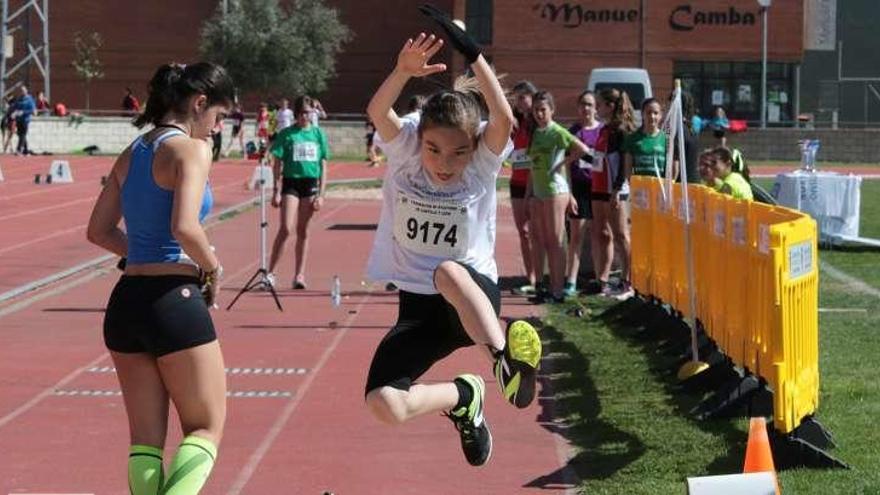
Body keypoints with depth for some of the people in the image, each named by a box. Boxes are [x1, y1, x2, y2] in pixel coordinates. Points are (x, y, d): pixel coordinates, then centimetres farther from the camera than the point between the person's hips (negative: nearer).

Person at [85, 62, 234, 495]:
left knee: (145, 439, 10)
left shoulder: (131, 154, 14)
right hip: (175, 301, -7)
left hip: (126, 301, 7)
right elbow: (184, 227, -23)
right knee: (207, 428, 4)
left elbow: (99, 231, 17)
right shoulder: (190, 149, -10)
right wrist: (213, 269, -6)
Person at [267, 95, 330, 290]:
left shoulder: (318, 134, 6)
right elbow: (278, 164, 0)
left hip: (311, 184, 2)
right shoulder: (286, 134, -1)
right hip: (291, 182, -2)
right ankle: (270, 272, -6)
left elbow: (323, 166, 8)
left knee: (303, 231, 7)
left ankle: (299, 275, 13)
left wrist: (321, 194, 2)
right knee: (285, 228, -12)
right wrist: (276, 191, -6)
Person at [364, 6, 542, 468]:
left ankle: (506, 356, -37)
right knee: (383, 404, -16)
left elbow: (504, 119, -29)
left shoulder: (483, 165, -9)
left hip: (475, 296, -4)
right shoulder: (404, 153, -5)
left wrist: (474, 56, -38)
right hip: (419, 306, 4)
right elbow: (377, 112, -25)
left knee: (449, 271, -41)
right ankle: (464, 396, 12)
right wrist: (403, 71, -45)